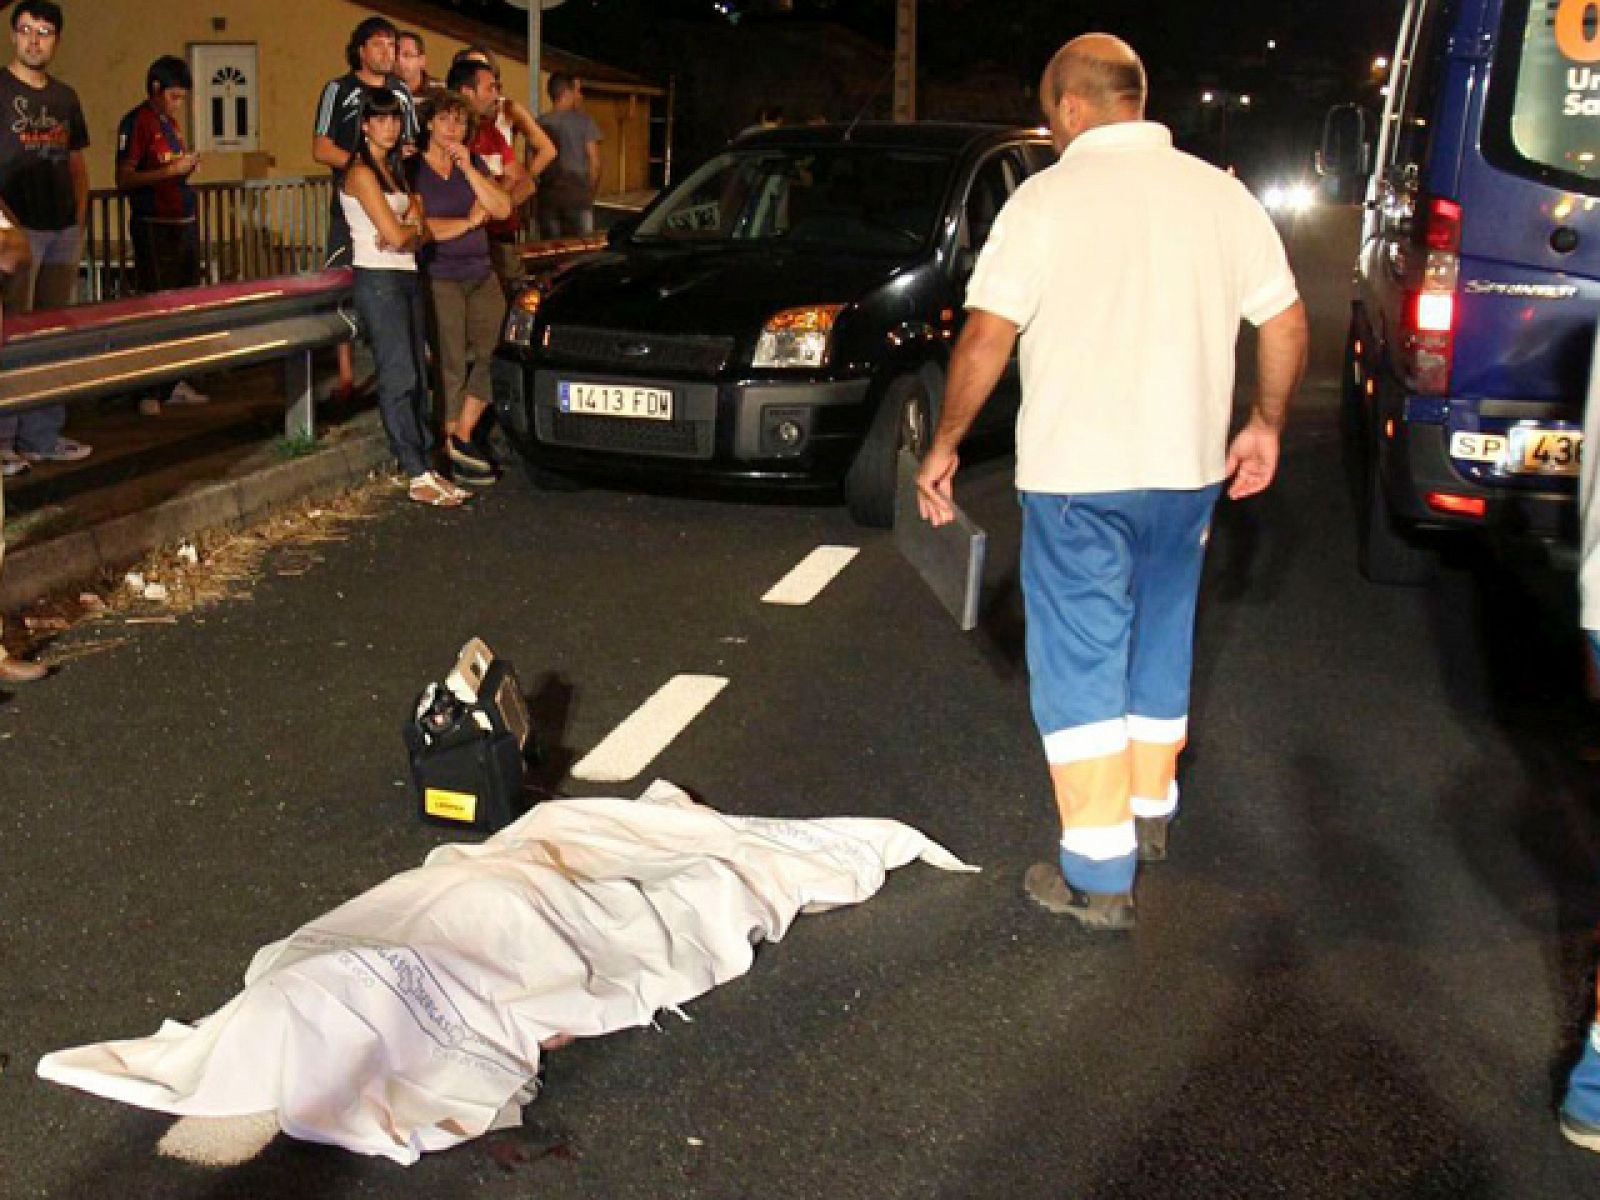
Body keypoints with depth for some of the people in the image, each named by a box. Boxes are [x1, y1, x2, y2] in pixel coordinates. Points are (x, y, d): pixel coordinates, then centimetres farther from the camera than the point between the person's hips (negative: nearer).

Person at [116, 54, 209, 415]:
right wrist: (171, 170, -19)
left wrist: (188, 167, 6)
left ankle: (175, 382, 17)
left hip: (183, 222, 8)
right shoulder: (137, 122, -8)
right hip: (154, 225, -8)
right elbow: (124, 179, -14)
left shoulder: (170, 122, 16)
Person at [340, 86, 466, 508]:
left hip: (406, 277, 9)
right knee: (399, 377, -9)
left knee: (417, 377, 6)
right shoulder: (362, 173, -10)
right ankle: (418, 477, -10)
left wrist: (405, 232, -10)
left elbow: (420, 231, 10)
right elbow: (395, 235, -16)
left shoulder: (393, 171, 18)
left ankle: (426, 465, 8)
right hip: (378, 279, -9)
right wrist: (412, 229, 5)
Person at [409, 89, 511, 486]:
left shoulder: (473, 163, 14)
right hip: (439, 278, -6)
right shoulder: (412, 169, -4)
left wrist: (468, 169, -8)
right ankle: (454, 449, 6)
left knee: (493, 354, -3)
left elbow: (502, 209, 1)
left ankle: (463, 437, 9)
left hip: (480, 274, 6)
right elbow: (419, 228, -15)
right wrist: (469, 221, -5)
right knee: (451, 365, -4)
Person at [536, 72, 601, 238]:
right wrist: (589, 191, 7)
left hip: (548, 196, 3)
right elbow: (594, 161, -5)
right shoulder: (584, 121, -4)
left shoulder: (540, 123, 4)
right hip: (577, 194, -3)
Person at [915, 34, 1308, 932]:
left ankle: (1098, 875, -1)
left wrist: (945, 445, -5)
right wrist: (1267, 425, 20)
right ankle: (1150, 811, 37)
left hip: (1077, 472, -5)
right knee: (1159, 649, 21)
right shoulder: (1219, 194, 5)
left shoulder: (1049, 198, -9)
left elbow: (987, 338, -14)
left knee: (1081, 665, 1)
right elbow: (1287, 325, 7)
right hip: (1189, 469, 5)